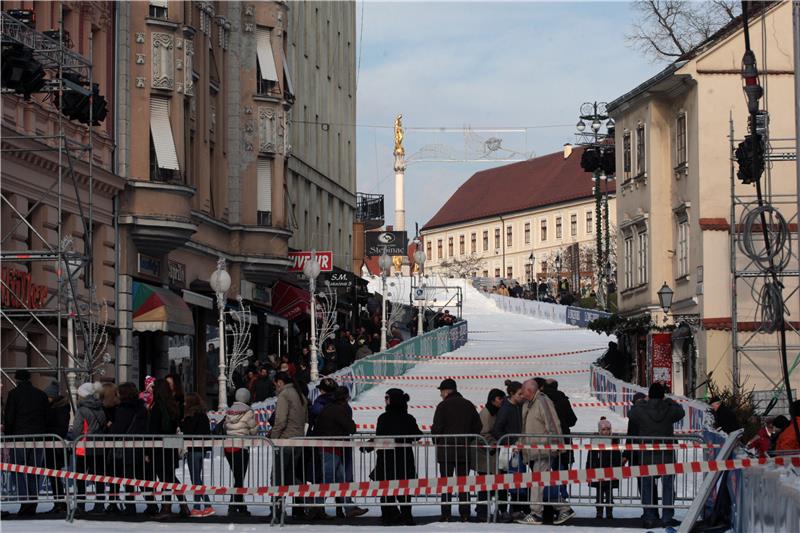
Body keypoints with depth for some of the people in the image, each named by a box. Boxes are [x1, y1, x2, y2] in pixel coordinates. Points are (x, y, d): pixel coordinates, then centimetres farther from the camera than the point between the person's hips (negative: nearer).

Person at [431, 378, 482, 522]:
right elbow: (478, 426, 9)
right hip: (465, 450, 4)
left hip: (446, 450, -4)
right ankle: (465, 514, 4)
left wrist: (437, 442, 7)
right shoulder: (468, 405, 8)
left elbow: (436, 429, -11)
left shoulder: (443, 406, -8)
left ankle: (446, 514, -4)